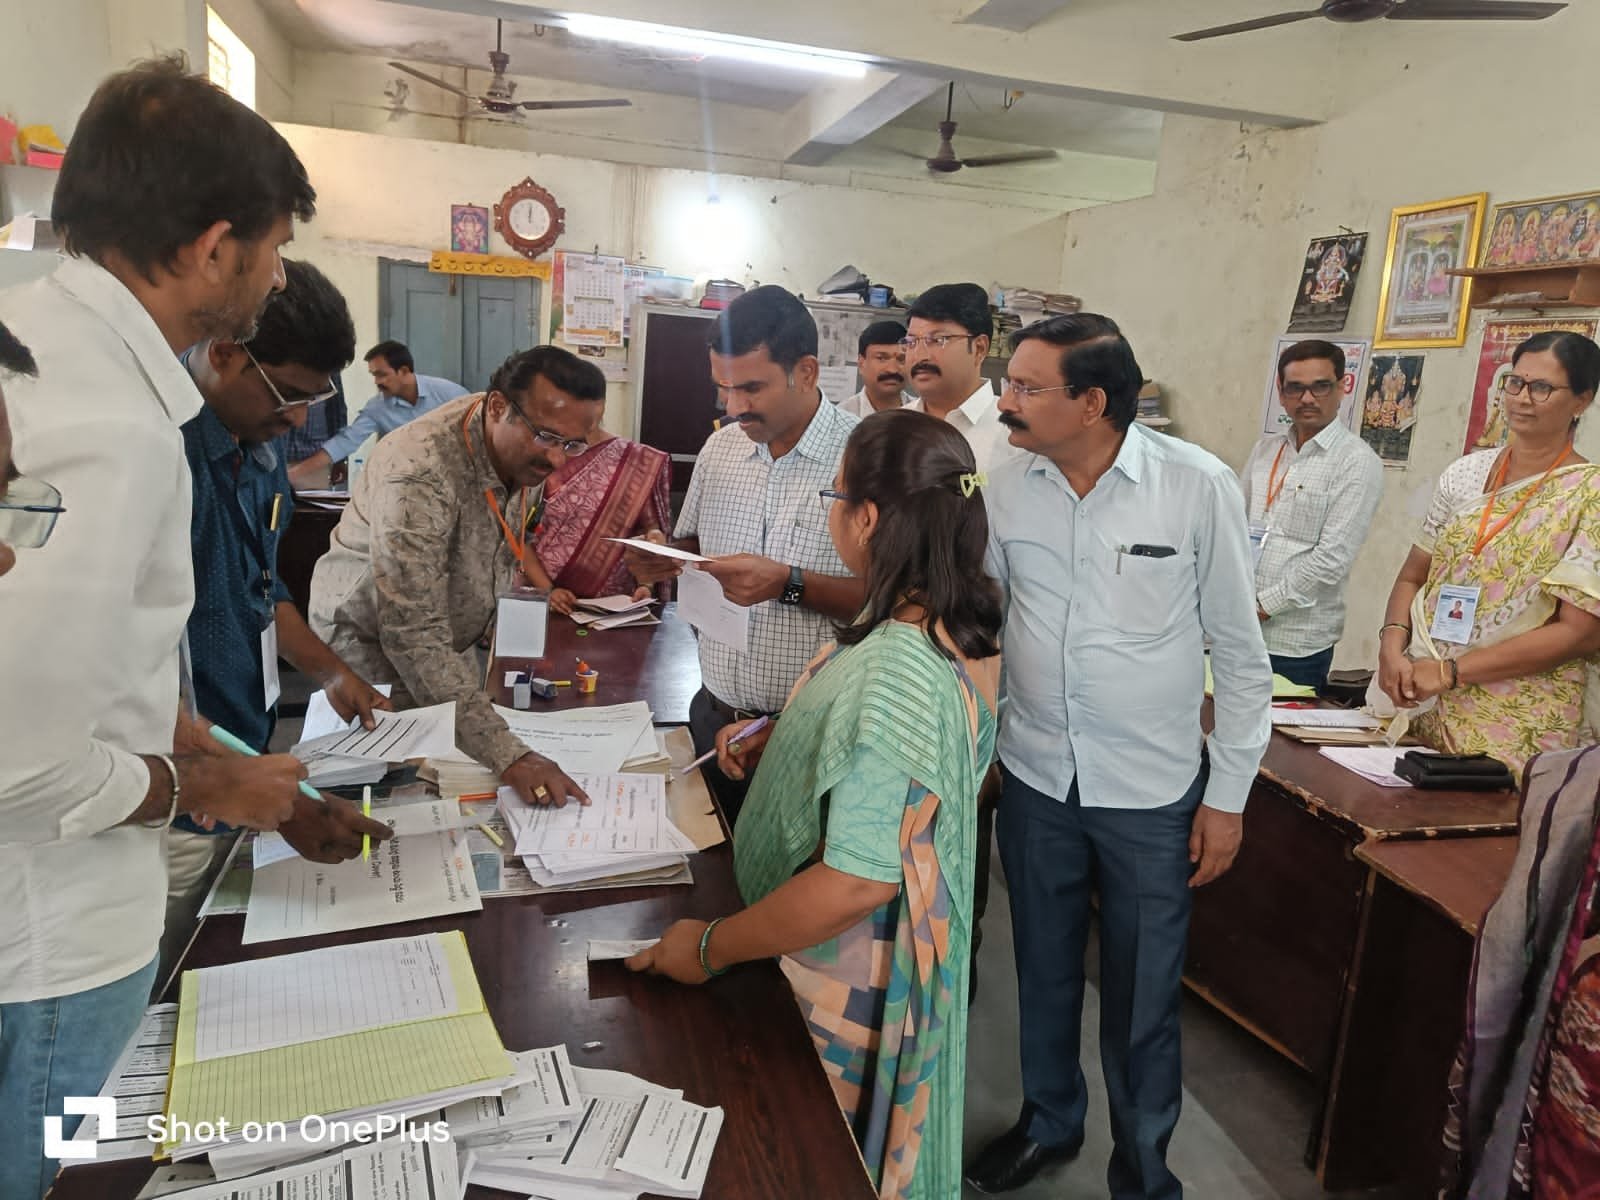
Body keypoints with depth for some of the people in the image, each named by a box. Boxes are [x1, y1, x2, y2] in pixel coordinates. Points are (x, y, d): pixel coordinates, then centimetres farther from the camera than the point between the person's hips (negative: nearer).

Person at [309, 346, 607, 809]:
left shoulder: (528, 447, -13)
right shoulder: (420, 473, -37)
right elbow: (411, 637, -42)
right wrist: (508, 755, -48)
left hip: (453, 644, 6)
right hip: (375, 649, -6)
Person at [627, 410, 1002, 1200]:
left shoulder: (893, 674, -36)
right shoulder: (959, 623, -5)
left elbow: (857, 883, -35)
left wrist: (710, 949, -23)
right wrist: (773, 740, 2)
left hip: (844, 980, -8)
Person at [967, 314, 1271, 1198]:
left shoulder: (1198, 486, -13)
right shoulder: (1006, 487, -5)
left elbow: (1239, 652, -6)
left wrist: (1228, 795, -4)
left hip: (1154, 794, -2)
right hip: (1034, 779, 3)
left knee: (1142, 1000, 13)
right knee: (1044, 973, 21)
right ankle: (1048, 1122, 47)